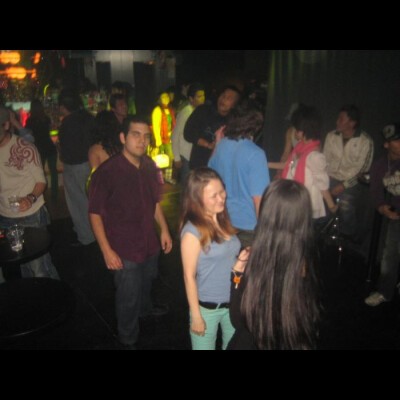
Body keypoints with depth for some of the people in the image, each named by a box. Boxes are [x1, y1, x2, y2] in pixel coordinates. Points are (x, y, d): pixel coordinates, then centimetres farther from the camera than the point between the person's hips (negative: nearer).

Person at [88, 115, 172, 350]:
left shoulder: (149, 166, -5)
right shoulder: (107, 172, -22)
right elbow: (95, 213, -15)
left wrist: (164, 229, 8)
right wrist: (107, 250, -16)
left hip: (150, 243, 6)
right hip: (124, 250, -6)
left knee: (147, 282, 30)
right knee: (129, 297, 10)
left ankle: (145, 308, 62)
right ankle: (129, 340, 37)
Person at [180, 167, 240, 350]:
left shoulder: (223, 220, -1)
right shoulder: (193, 231, -21)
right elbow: (189, 276, -15)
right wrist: (196, 316, -12)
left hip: (233, 302, 6)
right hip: (207, 307, -6)